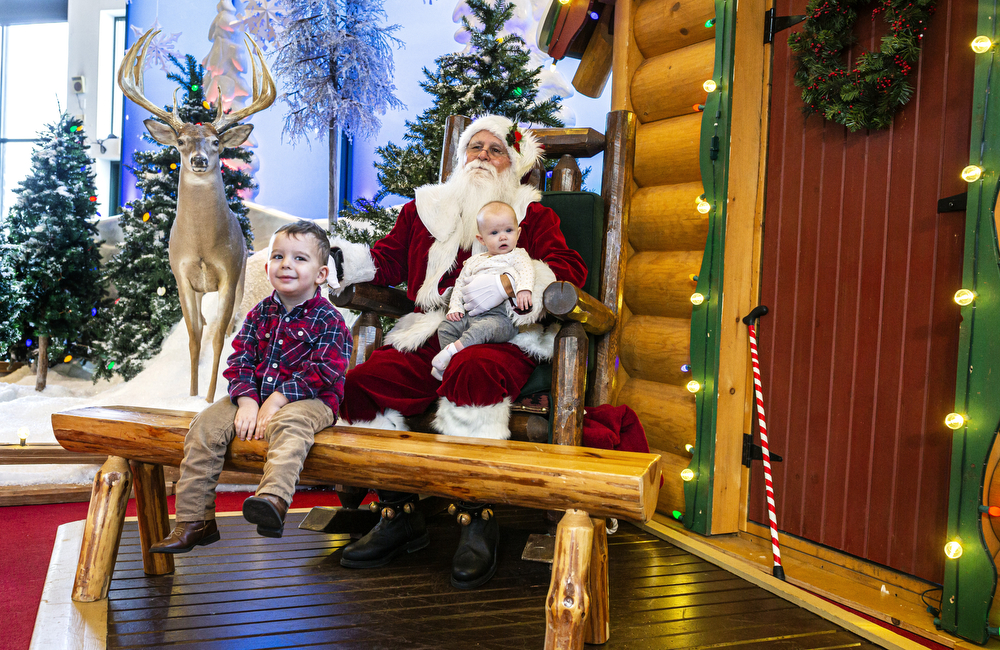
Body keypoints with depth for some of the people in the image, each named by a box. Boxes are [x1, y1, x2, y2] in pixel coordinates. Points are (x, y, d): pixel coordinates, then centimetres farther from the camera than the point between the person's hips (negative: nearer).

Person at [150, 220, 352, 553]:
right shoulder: (260, 313, 11)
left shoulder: (328, 320, -6)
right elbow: (239, 360, 5)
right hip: (254, 396, 6)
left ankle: (273, 498, -59)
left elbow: (322, 373, -15)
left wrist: (276, 400, -20)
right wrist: (247, 401, -13)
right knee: (204, 426, -10)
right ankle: (194, 521, -5)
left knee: (288, 426, -38)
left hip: (307, 401, -5)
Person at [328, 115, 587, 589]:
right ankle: (399, 517, -12)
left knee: (472, 372, -39)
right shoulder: (425, 207, 25)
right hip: (430, 335, 4)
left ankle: (478, 521, -29)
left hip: (502, 336, -3)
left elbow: (568, 267, -1)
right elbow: (386, 260, 24)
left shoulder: (531, 213, 14)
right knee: (364, 379, -23)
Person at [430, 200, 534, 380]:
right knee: (445, 326, -10)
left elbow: (527, 271, -8)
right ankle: (450, 365, -12)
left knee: (482, 328, -35)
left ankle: (451, 350, -37)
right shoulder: (474, 261, 27)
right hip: (470, 314, 6)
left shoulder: (516, 255, 12)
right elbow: (460, 284, 26)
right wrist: (455, 306, 8)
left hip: (500, 315, -6)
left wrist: (524, 289, -30)